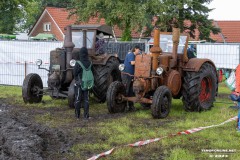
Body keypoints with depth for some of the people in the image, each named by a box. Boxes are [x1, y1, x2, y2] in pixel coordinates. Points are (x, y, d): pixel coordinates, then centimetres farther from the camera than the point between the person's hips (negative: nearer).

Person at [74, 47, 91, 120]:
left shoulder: (78, 63, -17)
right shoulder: (90, 63, -5)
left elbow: (75, 73, -11)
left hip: (79, 83, -3)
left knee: (78, 99, 7)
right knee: (86, 99, 9)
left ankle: (77, 114, 14)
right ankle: (86, 115, 7)